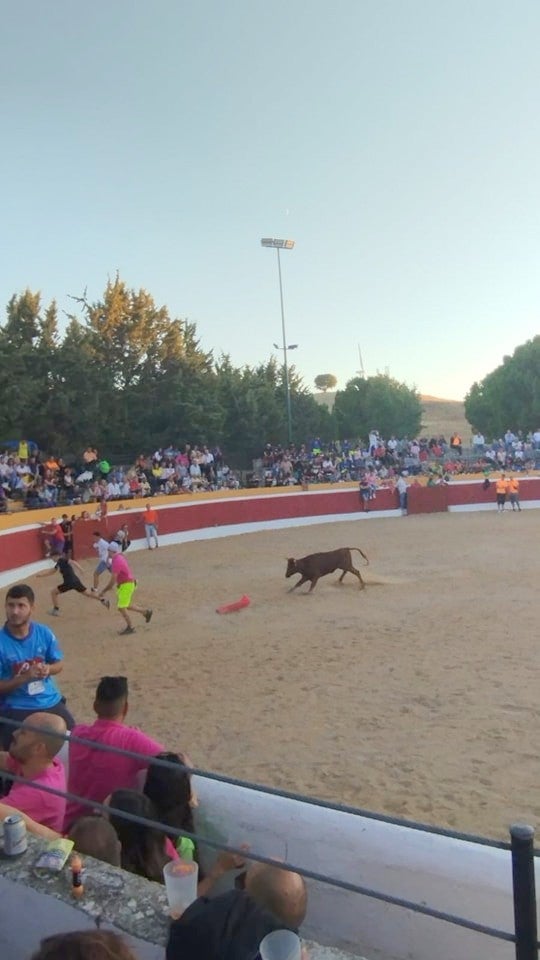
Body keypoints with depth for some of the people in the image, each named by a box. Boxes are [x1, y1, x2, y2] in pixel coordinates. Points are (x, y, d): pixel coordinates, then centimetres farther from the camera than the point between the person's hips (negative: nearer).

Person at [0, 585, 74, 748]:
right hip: (15, 709, -3)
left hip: (51, 702, 4)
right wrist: (25, 677, -24)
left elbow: (58, 664, 9)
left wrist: (47, 669, -13)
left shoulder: (44, 633, -4)